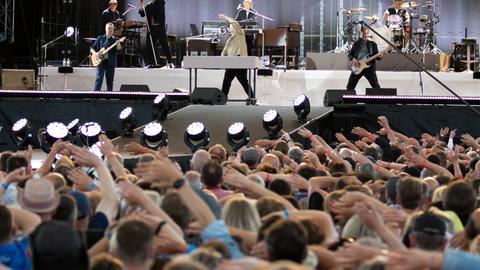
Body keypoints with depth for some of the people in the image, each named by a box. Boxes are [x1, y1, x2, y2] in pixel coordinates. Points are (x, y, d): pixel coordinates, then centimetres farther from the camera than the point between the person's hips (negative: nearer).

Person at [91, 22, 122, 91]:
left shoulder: (115, 39, 8)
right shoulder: (100, 38, 8)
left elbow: (119, 49, -9)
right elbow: (92, 48, 11)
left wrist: (118, 45, -31)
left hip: (110, 63, 1)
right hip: (101, 62, -1)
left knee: (110, 81, 7)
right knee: (99, 79, -13)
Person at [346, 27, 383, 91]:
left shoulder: (372, 44, 7)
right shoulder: (356, 44, 10)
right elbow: (350, 55, 13)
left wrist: (379, 56, -16)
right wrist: (352, 59, -8)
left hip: (369, 67, -2)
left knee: (376, 86, -10)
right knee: (350, 86, 3)